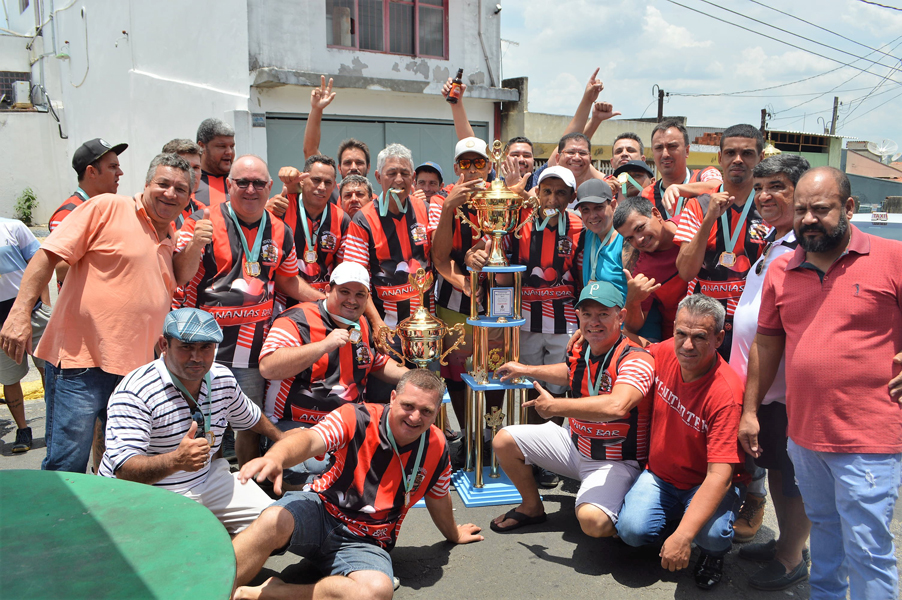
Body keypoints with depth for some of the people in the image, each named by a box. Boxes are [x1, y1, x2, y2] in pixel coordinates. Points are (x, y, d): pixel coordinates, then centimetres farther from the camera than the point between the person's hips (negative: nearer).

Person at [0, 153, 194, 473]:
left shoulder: (173, 240, 16)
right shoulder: (107, 207, -4)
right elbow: (48, 254, -10)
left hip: (135, 368, 7)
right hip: (81, 362, -6)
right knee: (66, 466, -4)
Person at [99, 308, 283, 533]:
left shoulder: (223, 378, 1)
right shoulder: (134, 392, -21)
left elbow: (249, 416, 24)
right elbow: (123, 470, -29)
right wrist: (175, 461, -46)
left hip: (205, 484, 6)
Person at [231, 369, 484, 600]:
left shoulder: (437, 449, -3)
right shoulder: (357, 419, -14)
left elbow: (437, 497, 18)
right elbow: (310, 439, -32)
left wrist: (453, 534, 36)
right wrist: (275, 457, -55)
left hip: (365, 543, 2)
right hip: (321, 511, -2)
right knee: (273, 522, -36)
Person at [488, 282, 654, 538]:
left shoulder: (637, 360, -25)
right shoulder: (581, 351, 0)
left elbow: (616, 406, -44)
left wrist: (554, 406, -33)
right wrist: (525, 370, 27)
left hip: (615, 461, -7)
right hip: (574, 442, 8)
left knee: (592, 520, -34)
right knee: (504, 440, 6)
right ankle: (532, 507, 28)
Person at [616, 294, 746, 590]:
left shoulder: (726, 393, -29)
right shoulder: (664, 352, -11)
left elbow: (720, 475, -34)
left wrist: (683, 536, -41)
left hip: (707, 485, -4)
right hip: (660, 475, 4)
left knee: (711, 534, -33)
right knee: (632, 529, -21)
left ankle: (713, 552, 7)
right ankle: (675, 518, 15)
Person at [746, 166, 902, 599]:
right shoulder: (781, 270, 5)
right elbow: (766, 342, 11)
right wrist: (749, 410, 12)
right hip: (803, 433, 5)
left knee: (867, 548, 1)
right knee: (823, 526, 23)